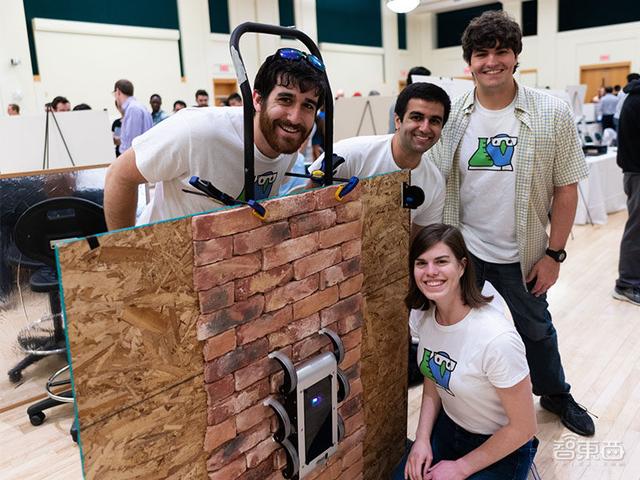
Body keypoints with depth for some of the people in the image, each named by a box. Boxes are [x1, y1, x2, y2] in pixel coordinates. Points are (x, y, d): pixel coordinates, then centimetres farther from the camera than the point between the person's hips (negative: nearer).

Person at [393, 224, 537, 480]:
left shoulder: (497, 339, -33)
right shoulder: (421, 315, -12)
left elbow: (524, 427, -20)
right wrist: (422, 438, -6)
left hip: (501, 449, -5)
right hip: (448, 427, 5)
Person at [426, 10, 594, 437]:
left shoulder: (553, 114, -9)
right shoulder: (450, 117, -5)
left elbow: (565, 189, -5)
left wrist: (554, 254, -6)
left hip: (521, 256, -1)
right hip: (462, 253, 1)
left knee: (535, 330, 20)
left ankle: (555, 395, 48)